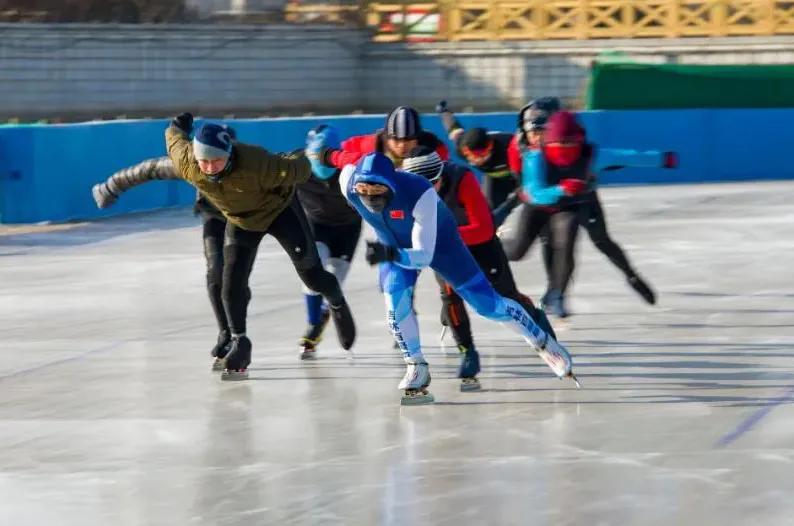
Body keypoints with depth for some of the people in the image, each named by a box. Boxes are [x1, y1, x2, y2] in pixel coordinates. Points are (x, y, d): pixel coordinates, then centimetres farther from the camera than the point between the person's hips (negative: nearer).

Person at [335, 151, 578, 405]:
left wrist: (392, 255, -61)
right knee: (395, 298, -21)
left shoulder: (420, 194, -43)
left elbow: (423, 257, -41)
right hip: (394, 243, 3)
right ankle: (417, 368, -3)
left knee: (486, 303, 0)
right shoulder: (349, 183, -31)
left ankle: (542, 341, 22)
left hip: (438, 242, -3)